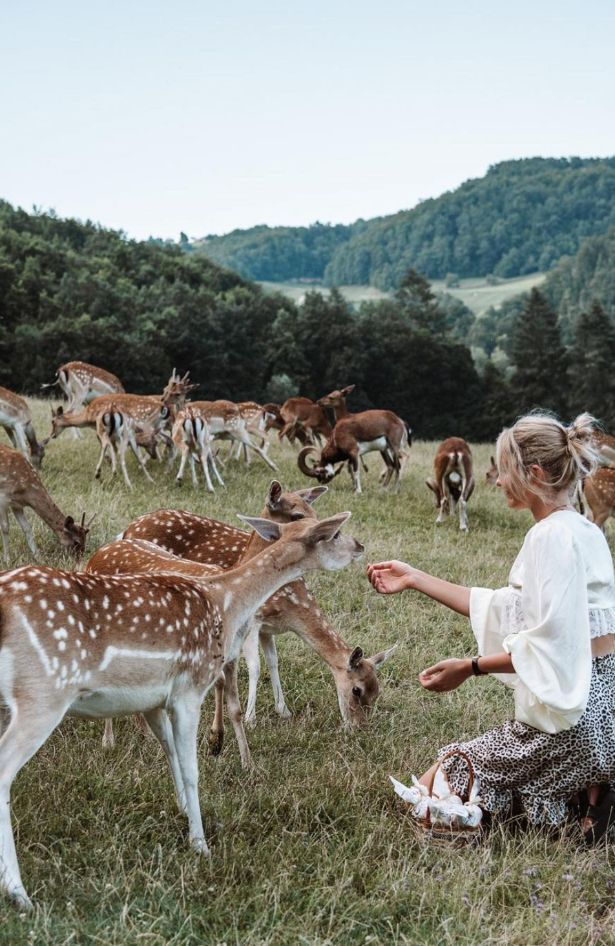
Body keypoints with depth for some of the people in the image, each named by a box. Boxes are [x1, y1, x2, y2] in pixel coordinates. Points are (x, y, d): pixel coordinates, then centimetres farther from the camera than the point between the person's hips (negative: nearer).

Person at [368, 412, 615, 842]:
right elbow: (505, 608, 15)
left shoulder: (553, 534, -19)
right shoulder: (580, 529, 12)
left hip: (572, 710, -10)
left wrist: (471, 667, -14)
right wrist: (414, 578, 18)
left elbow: (551, 645, -23)